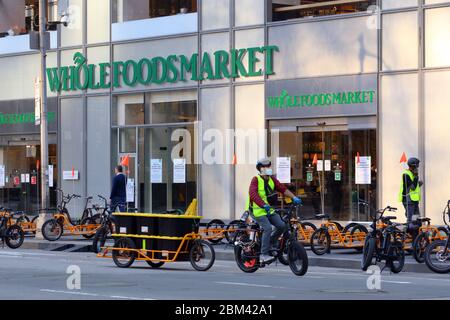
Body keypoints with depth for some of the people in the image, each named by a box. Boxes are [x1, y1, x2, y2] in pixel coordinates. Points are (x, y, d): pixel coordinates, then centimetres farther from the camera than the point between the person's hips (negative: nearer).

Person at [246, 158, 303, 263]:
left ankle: (270, 242, 17)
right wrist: (264, 205, -39)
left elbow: (283, 189, 2)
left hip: (269, 210, 7)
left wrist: (294, 197, -14)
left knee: (282, 226, -8)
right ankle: (263, 255, -19)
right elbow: (253, 194, -25)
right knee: (268, 228, -23)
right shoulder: (256, 180, -10)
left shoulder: (272, 179, 10)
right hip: (258, 210, -7)